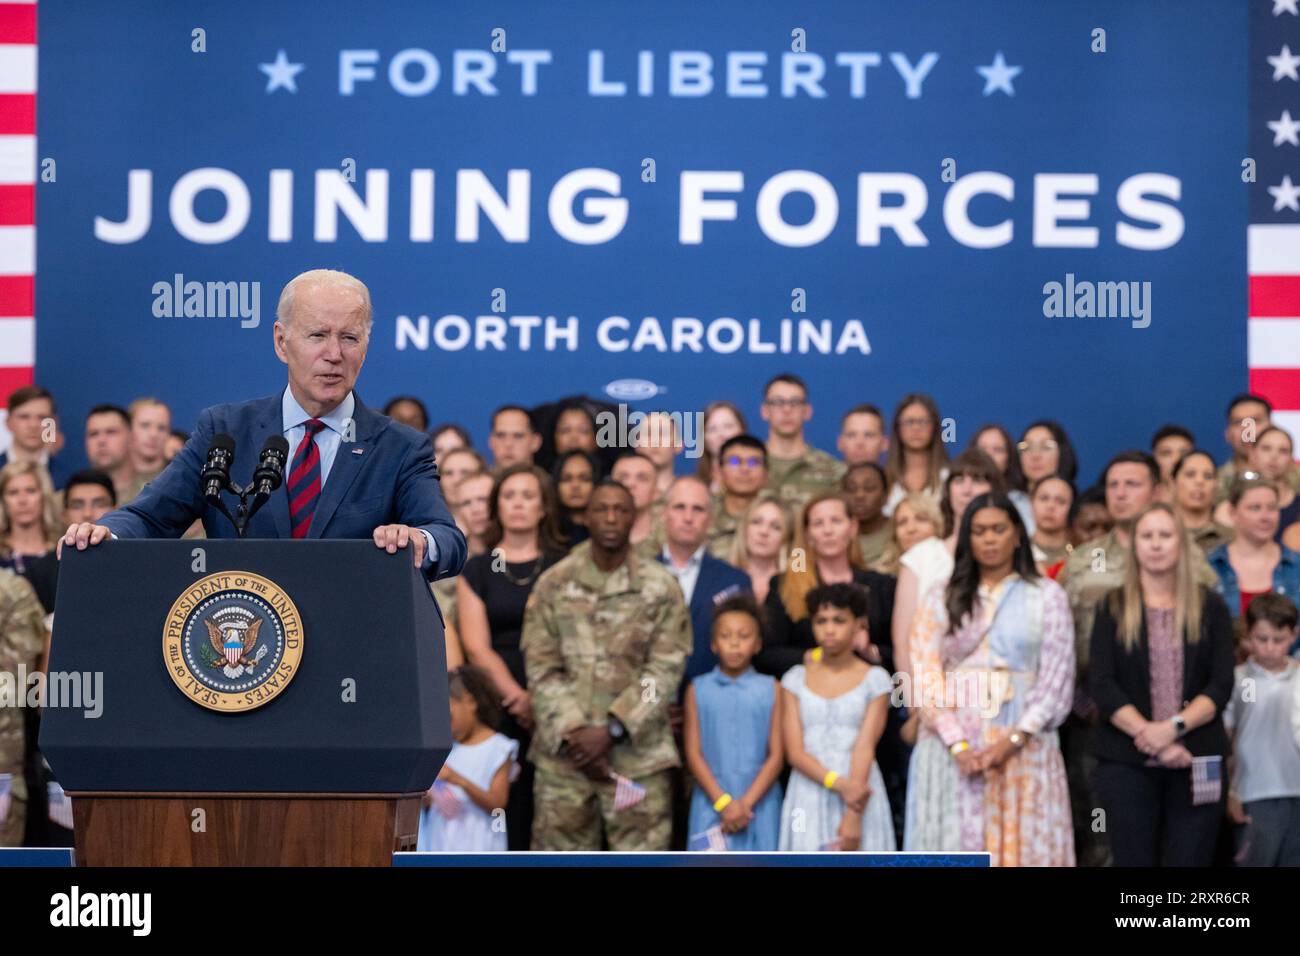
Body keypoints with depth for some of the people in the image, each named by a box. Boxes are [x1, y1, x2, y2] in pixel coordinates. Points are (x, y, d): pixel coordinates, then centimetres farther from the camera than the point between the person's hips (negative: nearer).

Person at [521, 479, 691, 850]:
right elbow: (540, 667, 2)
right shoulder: (554, 583, 6)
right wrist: (573, 732, -10)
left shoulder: (661, 588, 3)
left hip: (638, 754, -1)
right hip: (564, 753, 1)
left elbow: (665, 670, -3)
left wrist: (611, 730, -12)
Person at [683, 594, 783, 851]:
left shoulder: (770, 690, 4)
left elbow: (777, 755, 1)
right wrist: (723, 802, -9)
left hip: (759, 803, 0)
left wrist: (746, 803, -9)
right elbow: (693, 753, 2)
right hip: (711, 805, 0)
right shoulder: (698, 690, 5)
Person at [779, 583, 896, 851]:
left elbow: (865, 748, -6)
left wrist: (853, 816, -16)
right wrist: (839, 784, -17)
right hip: (809, 796, 1)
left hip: (858, 796, -1)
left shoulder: (875, 679, 3)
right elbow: (795, 752, -1)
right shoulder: (796, 679, 8)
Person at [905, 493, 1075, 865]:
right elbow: (925, 675, 2)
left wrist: (1014, 740, -12)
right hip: (951, 746, 1)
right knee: (955, 844, -3)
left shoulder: (1047, 596, 7)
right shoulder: (942, 598, 10)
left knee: (1023, 847, -4)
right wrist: (958, 744, -12)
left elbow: (1056, 676, 0)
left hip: (1023, 746, -1)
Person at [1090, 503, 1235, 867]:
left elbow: (1221, 685, 1)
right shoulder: (1112, 608, 8)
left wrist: (1174, 727, -15)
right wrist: (1148, 736, -14)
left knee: (1190, 859, -4)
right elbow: (1103, 686, -2)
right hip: (1127, 762, 0)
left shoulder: (1210, 607, 9)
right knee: (1134, 860, -1)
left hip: (1198, 761, 0)